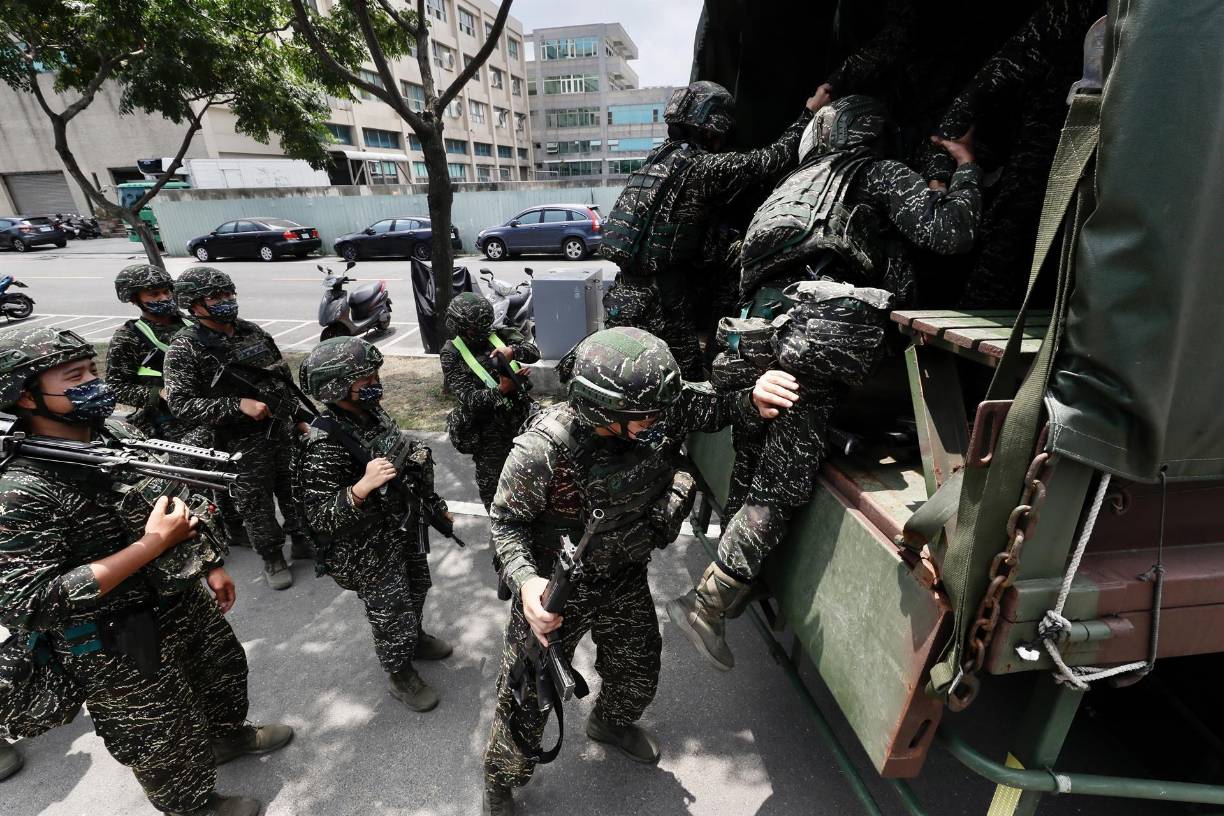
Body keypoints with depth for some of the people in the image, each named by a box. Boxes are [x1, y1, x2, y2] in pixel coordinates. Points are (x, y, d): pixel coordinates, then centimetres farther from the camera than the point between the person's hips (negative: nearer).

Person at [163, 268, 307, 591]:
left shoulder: (252, 331, 5)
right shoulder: (185, 349, -11)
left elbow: (283, 376, 14)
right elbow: (180, 404, -16)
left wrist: (296, 415, 15)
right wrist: (238, 405, -24)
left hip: (283, 428, 5)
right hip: (242, 442, -5)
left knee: (295, 486, 16)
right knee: (255, 502, 8)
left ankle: (303, 538, 37)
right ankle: (272, 558, 28)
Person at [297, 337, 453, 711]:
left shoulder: (372, 412, -7)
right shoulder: (325, 445, -30)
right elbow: (318, 517, -28)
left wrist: (431, 502, 13)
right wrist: (364, 486, -43)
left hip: (402, 526, 8)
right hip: (368, 553, -8)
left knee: (417, 587, 29)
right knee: (392, 617, 11)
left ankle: (415, 638, 57)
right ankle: (401, 676, 39)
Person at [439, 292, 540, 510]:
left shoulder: (497, 334, 0)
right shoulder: (451, 354, -10)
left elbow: (533, 351, -8)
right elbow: (468, 398, -18)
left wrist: (512, 351, -30)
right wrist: (501, 390, -33)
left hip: (518, 416, 4)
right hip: (487, 429, -3)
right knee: (491, 480, 13)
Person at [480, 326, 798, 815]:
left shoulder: (652, 417, -21)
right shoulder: (543, 450, -34)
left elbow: (707, 405, -4)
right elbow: (506, 520, -19)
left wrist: (751, 398, -25)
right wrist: (525, 580, -36)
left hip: (626, 581, 5)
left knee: (638, 673, 28)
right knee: (527, 695, 13)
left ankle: (610, 724, 64)